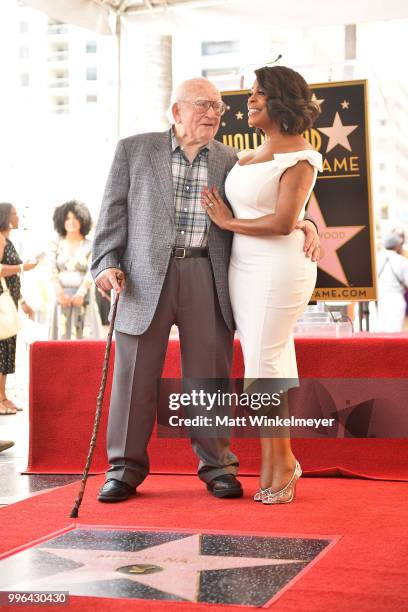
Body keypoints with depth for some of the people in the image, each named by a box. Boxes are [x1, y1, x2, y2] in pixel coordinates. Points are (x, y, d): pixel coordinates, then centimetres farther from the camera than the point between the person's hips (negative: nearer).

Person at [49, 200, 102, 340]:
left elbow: (90, 273, -5)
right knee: (61, 335, -1)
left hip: (83, 298, -1)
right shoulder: (57, 245, 10)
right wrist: (60, 294, -13)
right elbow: (53, 272, 2)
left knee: (85, 335, -5)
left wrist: (80, 294, -18)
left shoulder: (89, 246, 5)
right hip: (63, 297, 1)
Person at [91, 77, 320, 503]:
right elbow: (114, 211, 6)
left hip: (207, 278, 1)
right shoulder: (134, 150, 9)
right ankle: (126, 466, 13)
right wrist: (107, 263, -5)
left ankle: (216, 463, 16)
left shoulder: (230, 161, 14)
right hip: (146, 276, -1)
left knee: (209, 374, 4)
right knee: (135, 372, 2)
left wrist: (301, 223, -3)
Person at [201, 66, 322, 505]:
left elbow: (283, 223, -18)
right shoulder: (248, 157, 17)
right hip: (243, 267, 8)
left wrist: (228, 222, -8)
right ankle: (277, 463, 17)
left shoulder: (298, 157, -9)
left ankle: (280, 463, 7)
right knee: (268, 366, 10)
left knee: (263, 365, -7)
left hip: (279, 268, -8)